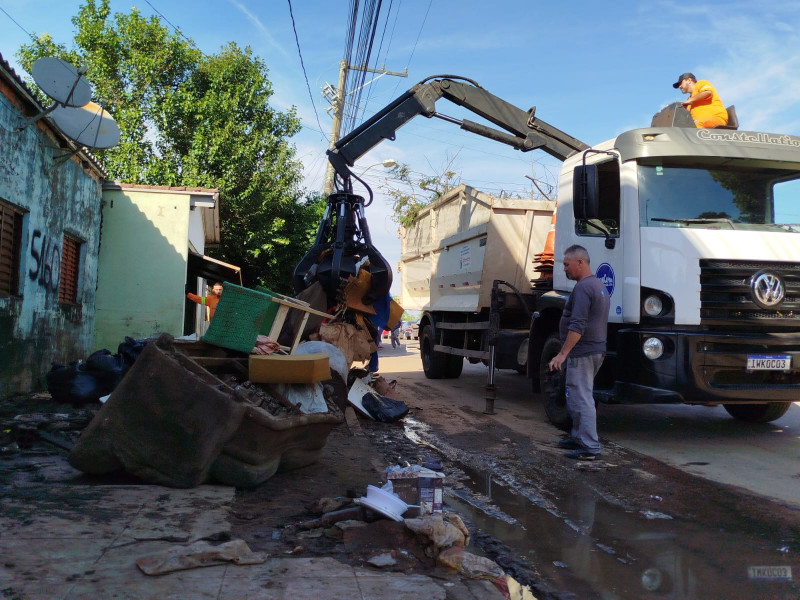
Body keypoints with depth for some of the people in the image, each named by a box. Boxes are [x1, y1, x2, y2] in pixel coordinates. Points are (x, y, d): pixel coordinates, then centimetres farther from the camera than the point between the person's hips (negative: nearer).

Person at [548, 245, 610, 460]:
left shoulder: (583, 287, -17)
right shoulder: (600, 285, 16)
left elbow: (577, 326, -25)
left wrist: (562, 354, -24)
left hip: (582, 353, -10)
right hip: (597, 350, 11)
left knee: (581, 399, -6)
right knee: (576, 397, 19)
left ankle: (589, 447, -3)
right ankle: (578, 438, 28)